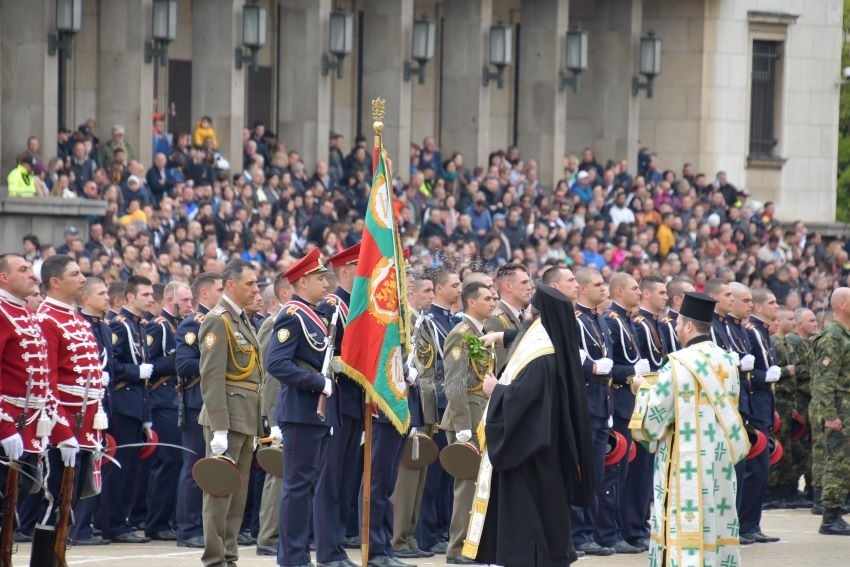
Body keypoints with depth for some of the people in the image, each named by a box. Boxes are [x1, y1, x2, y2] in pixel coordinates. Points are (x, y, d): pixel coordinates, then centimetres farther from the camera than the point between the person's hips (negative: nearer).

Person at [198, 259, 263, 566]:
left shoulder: (243, 321, 18)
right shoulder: (217, 321, -11)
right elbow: (212, 377, -17)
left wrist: (259, 425, 20)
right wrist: (219, 429, -22)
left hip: (247, 420, 9)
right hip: (228, 417, -9)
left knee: (238, 494, 11)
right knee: (220, 491, -7)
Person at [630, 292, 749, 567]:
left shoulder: (679, 364, -14)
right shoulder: (727, 361, 7)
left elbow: (652, 421, -12)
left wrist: (644, 390, 7)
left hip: (688, 465, -7)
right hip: (721, 461, 7)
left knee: (686, 531, -7)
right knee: (717, 522, 11)